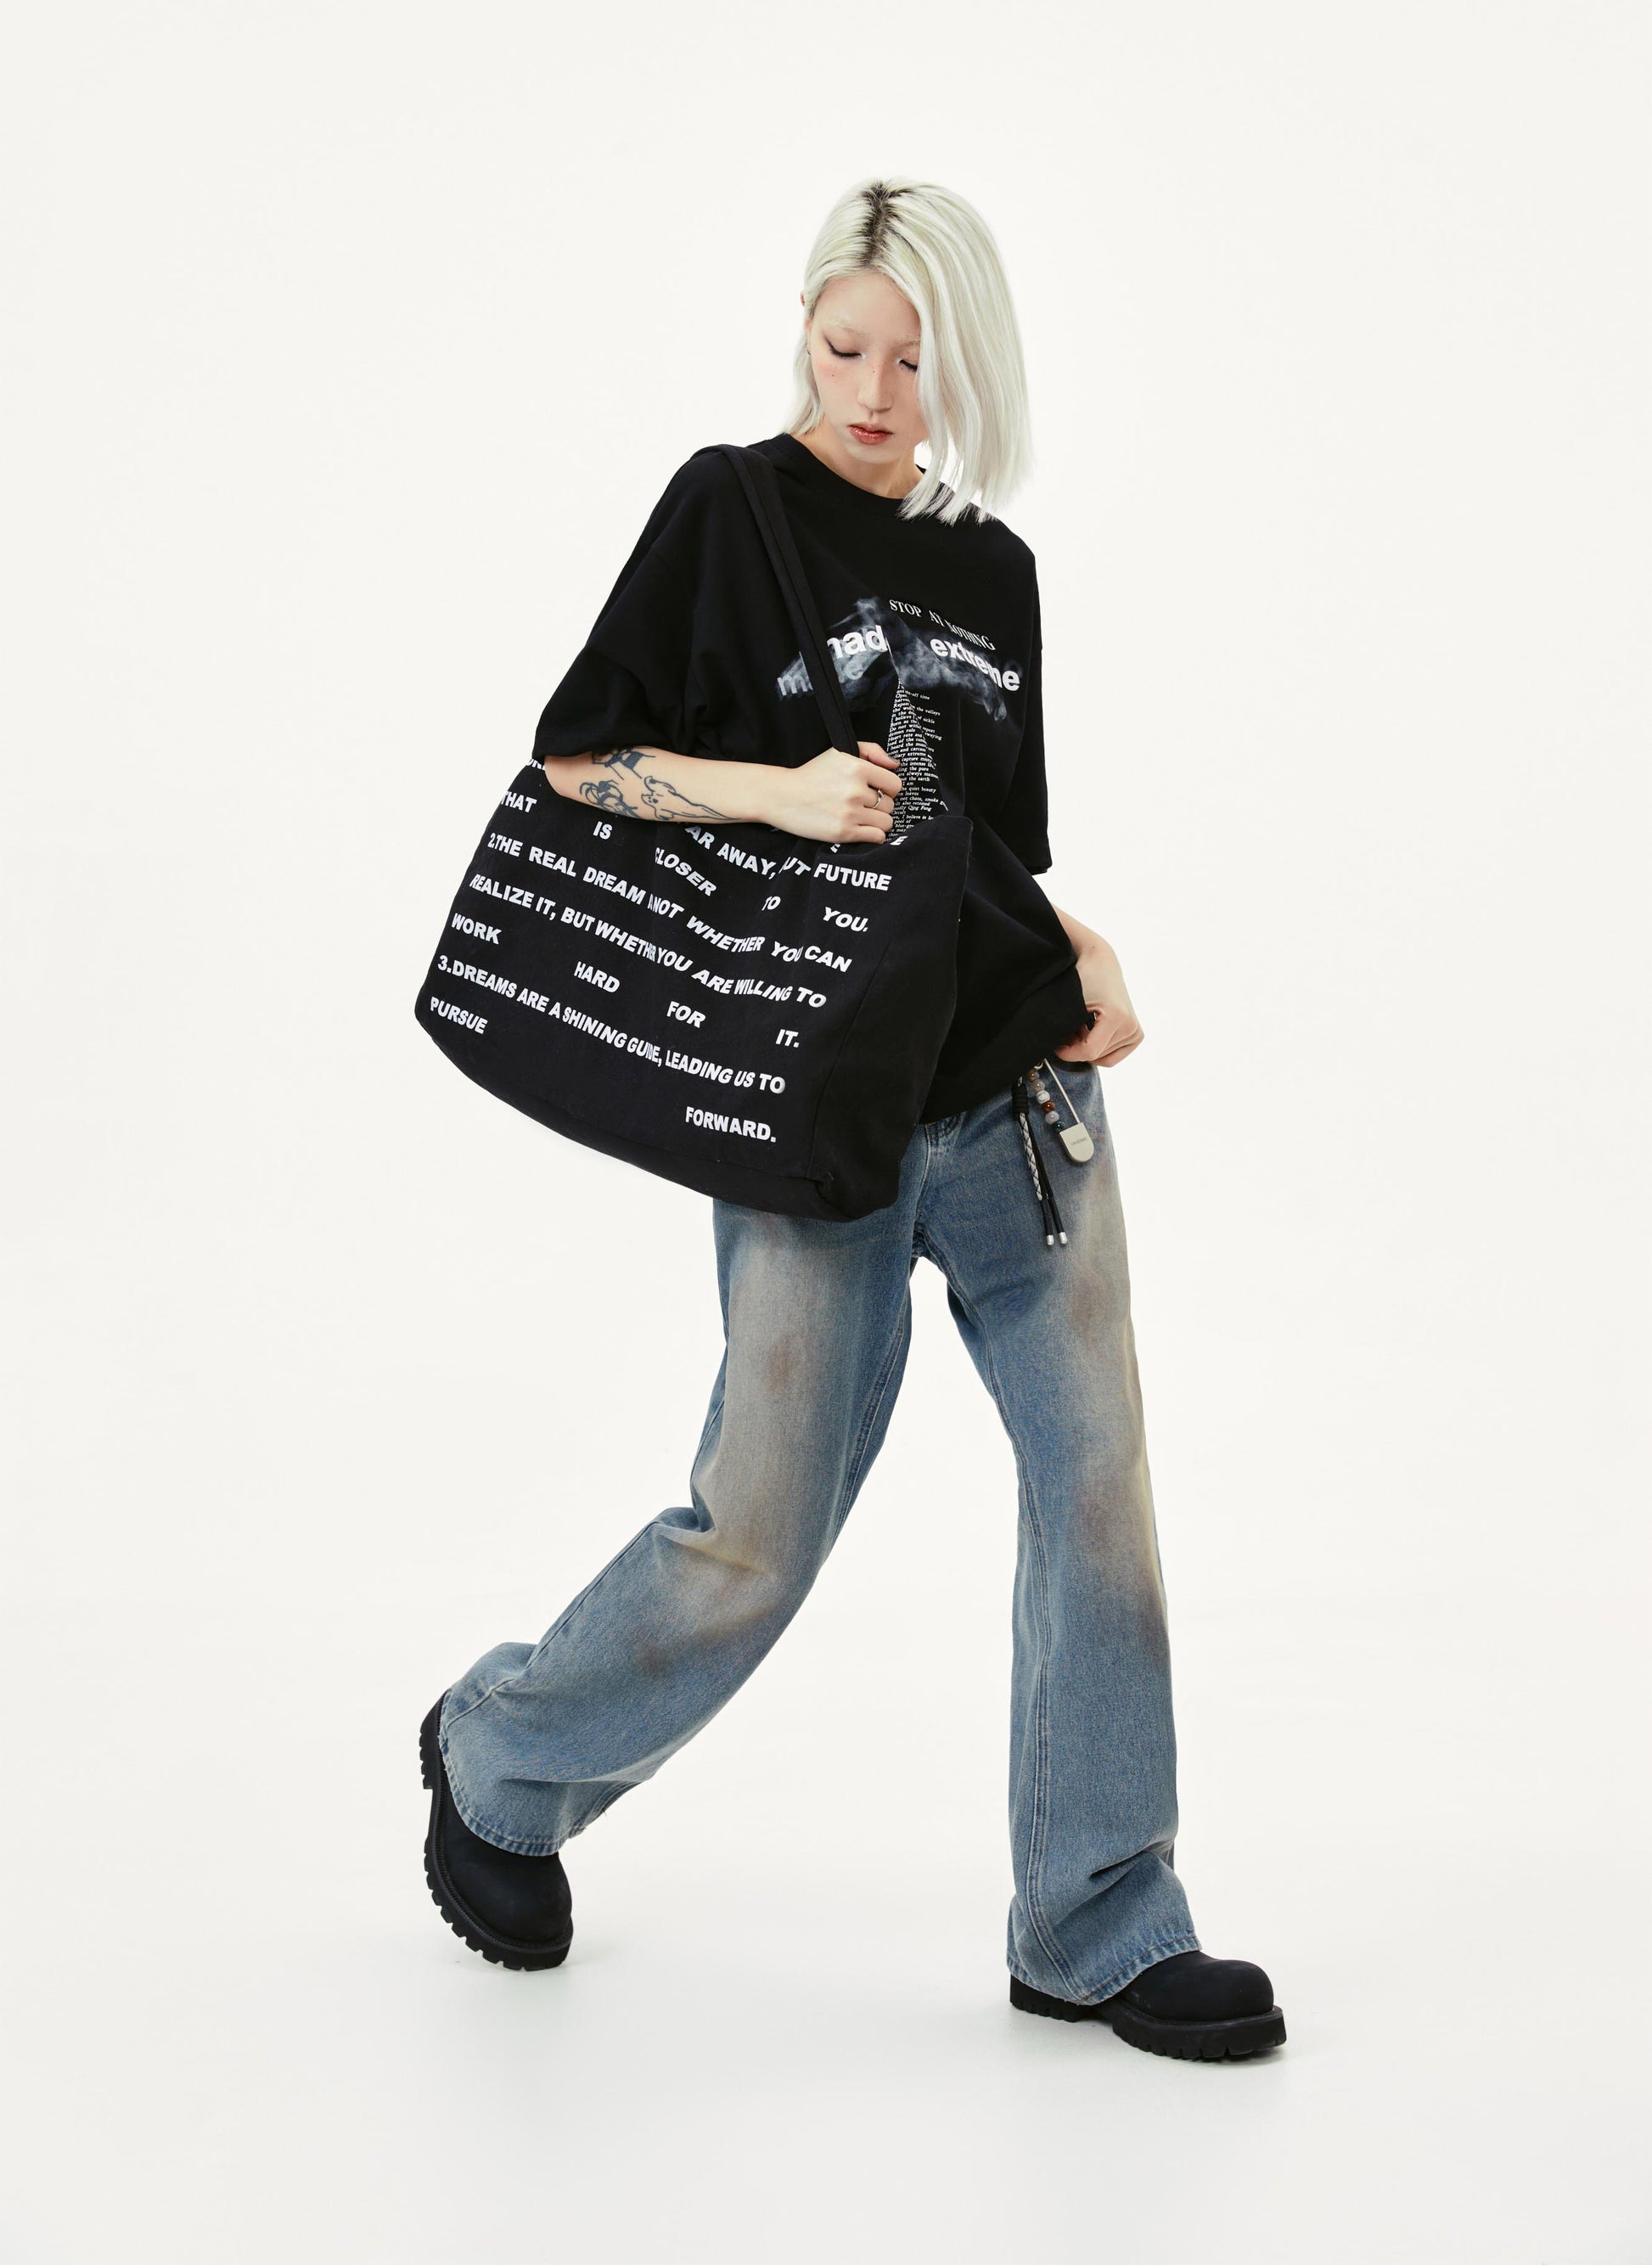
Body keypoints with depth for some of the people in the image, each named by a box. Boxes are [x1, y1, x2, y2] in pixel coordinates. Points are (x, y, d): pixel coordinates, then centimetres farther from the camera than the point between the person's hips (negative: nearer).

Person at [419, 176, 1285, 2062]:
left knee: (1096, 1470, 1)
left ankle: (1099, 1929, 14)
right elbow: (570, 759, -2)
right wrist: (780, 792, -16)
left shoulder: (995, 567, 14)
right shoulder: (728, 506, 0)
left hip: (1025, 1086, 5)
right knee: (759, 1537, -2)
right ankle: (498, 1760, 26)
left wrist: (1078, 954, 2)